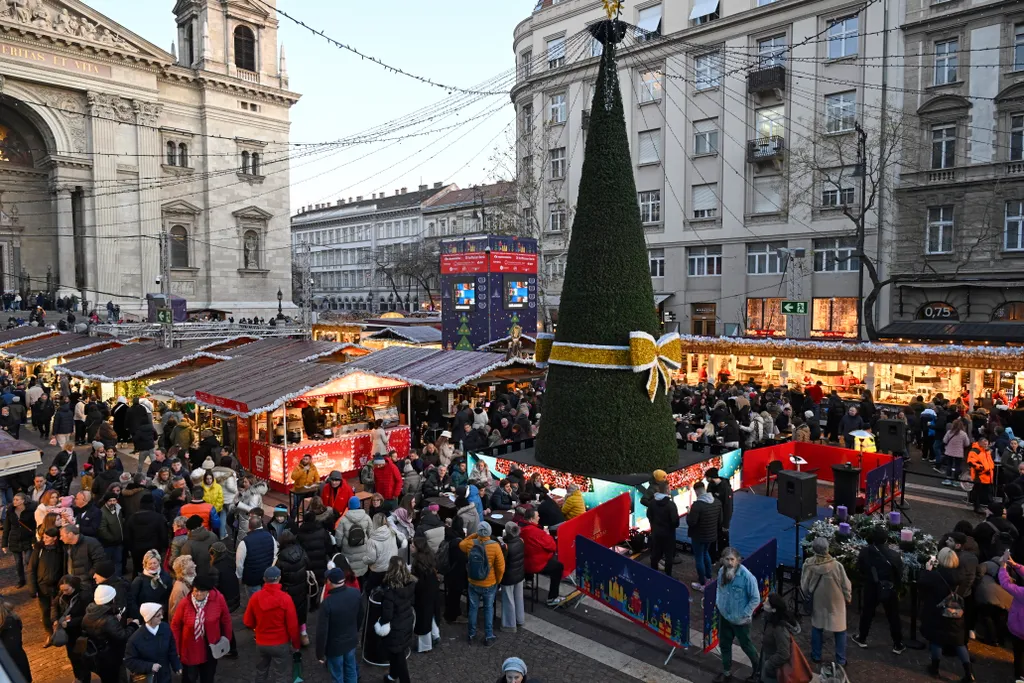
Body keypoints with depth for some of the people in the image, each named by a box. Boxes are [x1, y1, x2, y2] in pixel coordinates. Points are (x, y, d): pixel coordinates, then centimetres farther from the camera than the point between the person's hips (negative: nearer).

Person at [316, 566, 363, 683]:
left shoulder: (327, 603, -31)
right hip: (351, 640, 4)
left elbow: (322, 632, -24)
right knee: (351, 670, 25)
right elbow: (360, 615, 2)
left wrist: (320, 653, -9)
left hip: (334, 646, -4)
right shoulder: (355, 593, -15)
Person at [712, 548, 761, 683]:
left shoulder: (747, 576, -28)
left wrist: (744, 615, -16)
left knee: (745, 645, 17)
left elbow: (755, 599, -17)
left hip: (740, 620, -5)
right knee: (724, 644, 18)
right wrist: (718, 602, 1)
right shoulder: (721, 571, -11)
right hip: (724, 616, 5)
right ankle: (727, 672, 40)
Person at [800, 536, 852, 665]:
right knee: (840, 630, 17)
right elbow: (846, 585, -12)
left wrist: (809, 594, 15)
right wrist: (848, 598, 8)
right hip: (836, 601, -2)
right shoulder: (836, 565, -26)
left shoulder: (808, 565, -20)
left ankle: (816, 656, 31)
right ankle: (841, 660, 25)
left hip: (817, 601, 2)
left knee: (816, 628, 20)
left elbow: (804, 586, -7)